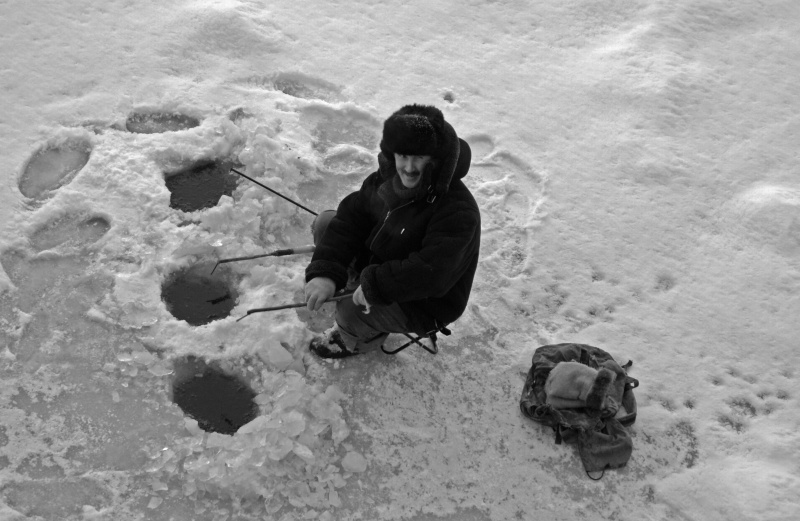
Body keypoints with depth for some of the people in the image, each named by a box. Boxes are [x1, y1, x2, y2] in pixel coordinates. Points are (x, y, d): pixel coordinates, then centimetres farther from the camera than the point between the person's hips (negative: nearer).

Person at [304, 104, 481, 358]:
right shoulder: (387, 178, -10)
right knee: (325, 222, 4)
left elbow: (432, 274, -41)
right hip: (378, 264, 7)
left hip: (425, 306, -7)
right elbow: (351, 217, -9)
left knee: (353, 310, -31)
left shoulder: (458, 211, -34)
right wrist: (325, 271, -23)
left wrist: (374, 284, -36)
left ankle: (365, 336, 7)